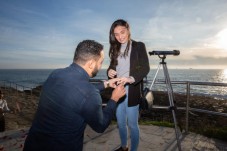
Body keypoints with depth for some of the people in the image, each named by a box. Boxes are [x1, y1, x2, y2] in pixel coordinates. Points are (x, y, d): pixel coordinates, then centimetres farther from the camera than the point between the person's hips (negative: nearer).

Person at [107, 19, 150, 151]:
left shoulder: (139, 46, -2)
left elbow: (145, 68, -11)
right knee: (121, 123, 17)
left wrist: (131, 79, -30)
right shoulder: (116, 48, 11)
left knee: (132, 124, 4)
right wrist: (109, 71, -11)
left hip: (132, 91, -4)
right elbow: (112, 66, 14)